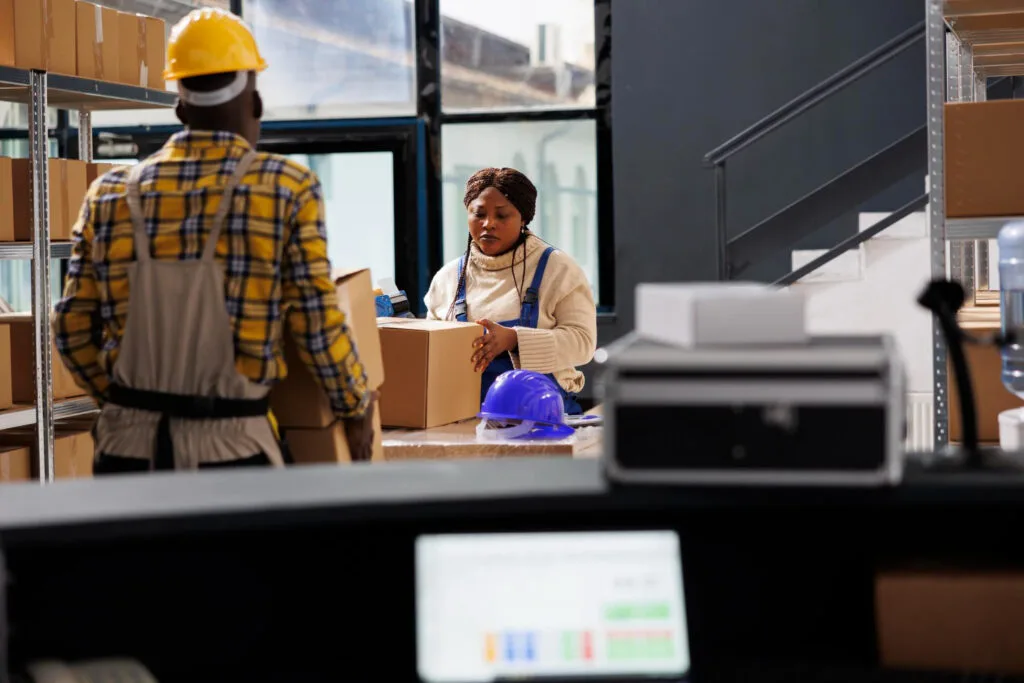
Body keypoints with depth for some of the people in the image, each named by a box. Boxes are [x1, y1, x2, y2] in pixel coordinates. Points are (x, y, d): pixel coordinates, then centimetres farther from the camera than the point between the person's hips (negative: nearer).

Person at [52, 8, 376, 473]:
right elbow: (317, 324, -6)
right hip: (229, 452, -3)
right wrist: (357, 408, 10)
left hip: (128, 444, 3)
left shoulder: (113, 196, 5)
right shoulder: (286, 190, -5)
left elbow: (73, 329, 8)